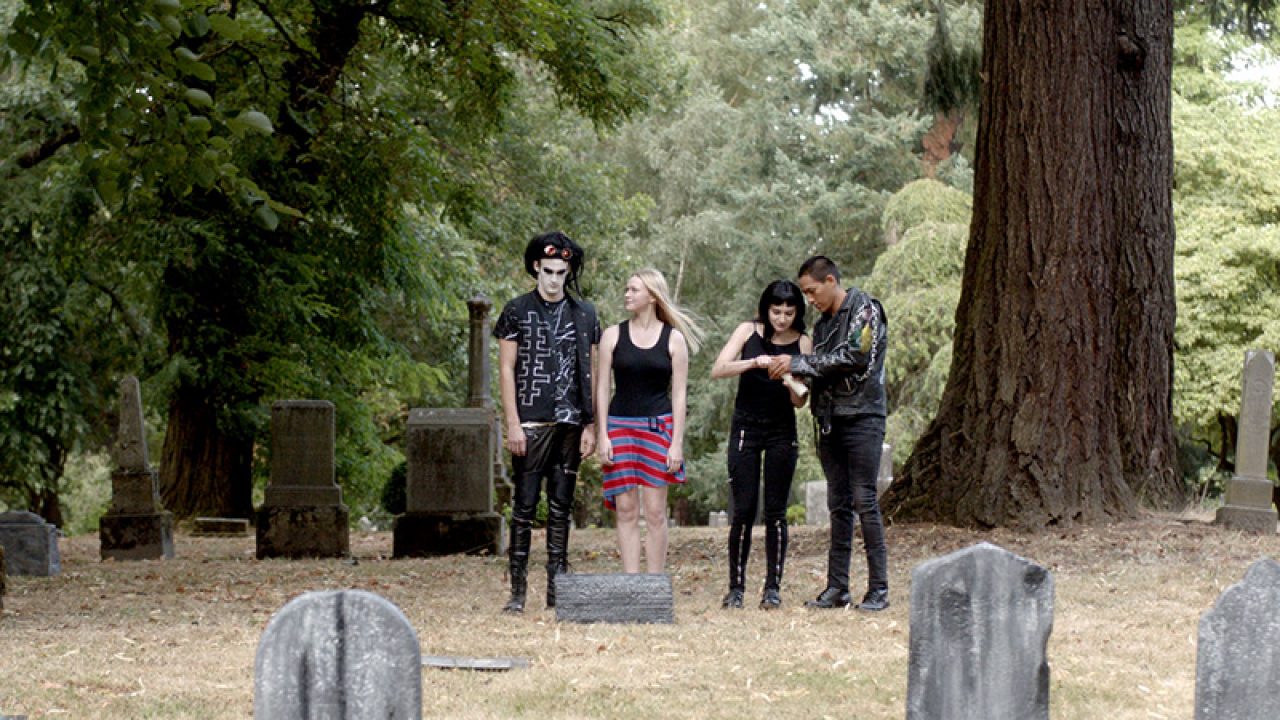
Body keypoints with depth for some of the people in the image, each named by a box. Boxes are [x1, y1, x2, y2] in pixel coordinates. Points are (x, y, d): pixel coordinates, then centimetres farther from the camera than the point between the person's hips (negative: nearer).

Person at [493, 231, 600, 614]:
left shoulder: (584, 314, 10)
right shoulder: (517, 311, 3)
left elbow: (591, 373, 11)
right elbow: (506, 369, 0)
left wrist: (590, 425, 4)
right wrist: (512, 423, -8)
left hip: (570, 424, 3)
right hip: (530, 423, -3)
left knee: (561, 507, 6)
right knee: (524, 506, -4)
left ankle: (557, 588, 9)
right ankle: (517, 591, -3)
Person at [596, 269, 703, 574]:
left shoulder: (674, 339, 3)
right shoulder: (613, 335, 6)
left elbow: (679, 394, 3)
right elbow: (602, 387, 5)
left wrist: (677, 442, -4)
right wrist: (602, 435, -3)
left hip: (659, 427, -1)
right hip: (620, 426, 1)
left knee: (655, 512, -1)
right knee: (626, 511, 0)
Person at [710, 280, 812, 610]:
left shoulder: (803, 344, 1)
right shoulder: (748, 332, -1)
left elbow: (799, 402, 1)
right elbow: (718, 370, -13)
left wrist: (792, 383, -21)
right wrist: (754, 363, -26)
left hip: (782, 432, 1)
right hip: (746, 428, -1)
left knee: (775, 511, 0)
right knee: (744, 510, -4)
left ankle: (773, 587, 4)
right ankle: (736, 587, 2)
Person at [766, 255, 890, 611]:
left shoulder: (865, 310, -5)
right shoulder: (823, 322, 18)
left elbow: (855, 356, -17)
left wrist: (797, 363, -13)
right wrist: (790, 370, -2)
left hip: (861, 418, -7)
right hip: (830, 420, 7)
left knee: (864, 502, -9)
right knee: (838, 505, 7)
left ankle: (879, 588, -6)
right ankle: (837, 587, 8)